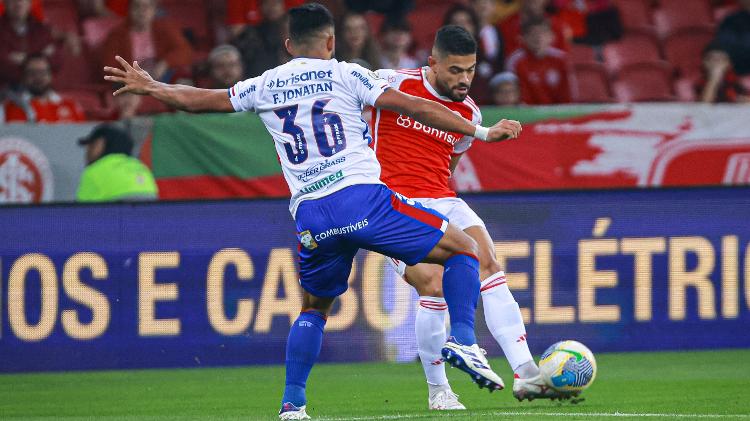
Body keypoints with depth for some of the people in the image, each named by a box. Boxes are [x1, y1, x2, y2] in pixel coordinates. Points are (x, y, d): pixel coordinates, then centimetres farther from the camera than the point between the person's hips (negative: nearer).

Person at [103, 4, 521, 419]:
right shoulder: (345, 75, 7)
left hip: (311, 217, 4)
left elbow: (197, 99, 29)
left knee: (314, 308, 25)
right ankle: (463, 340, -12)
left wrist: (150, 87, 46)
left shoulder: (264, 87, 17)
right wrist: (482, 132, 4)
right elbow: (416, 108, 0)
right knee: (463, 248, 6)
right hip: (362, 198, -4)